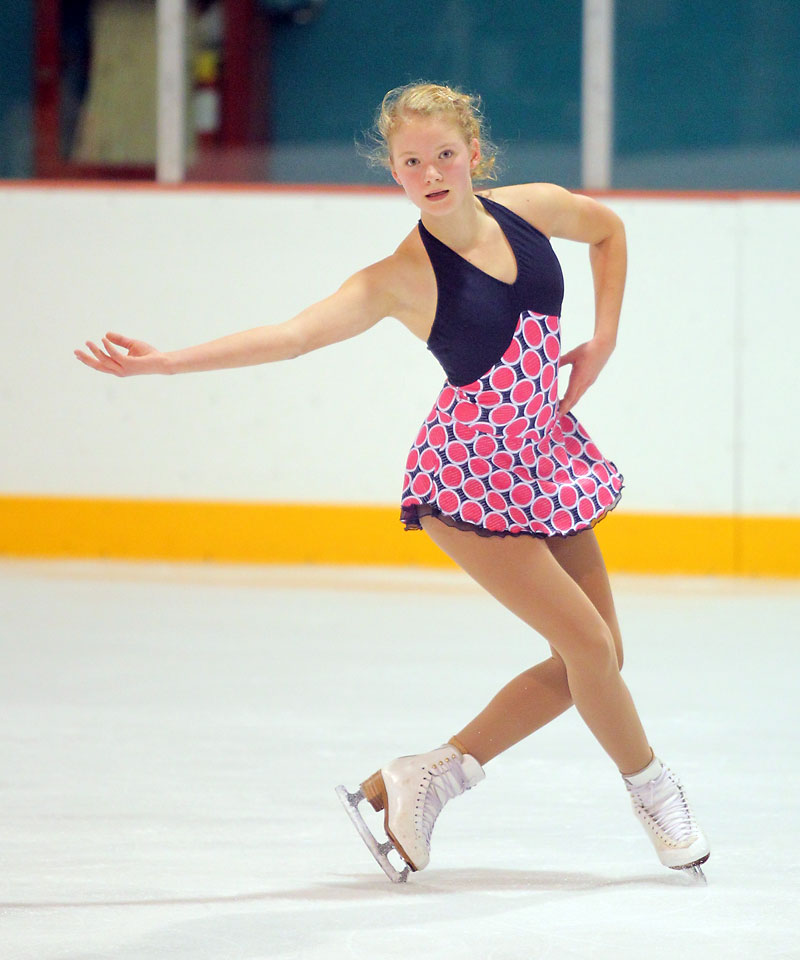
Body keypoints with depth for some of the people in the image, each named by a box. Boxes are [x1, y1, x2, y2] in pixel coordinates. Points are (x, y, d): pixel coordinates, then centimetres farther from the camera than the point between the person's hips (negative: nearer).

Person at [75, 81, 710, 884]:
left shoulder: (532, 209, -5)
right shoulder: (404, 278, -19)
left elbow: (607, 229, 16)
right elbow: (294, 334, -28)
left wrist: (602, 341, 8)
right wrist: (169, 361, -39)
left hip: (543, 459, 6)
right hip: (469, 478, -6)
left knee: (587, 661, 8)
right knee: (587, 642, -10)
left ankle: (425, 779, 15)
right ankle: (650, 786, 16)